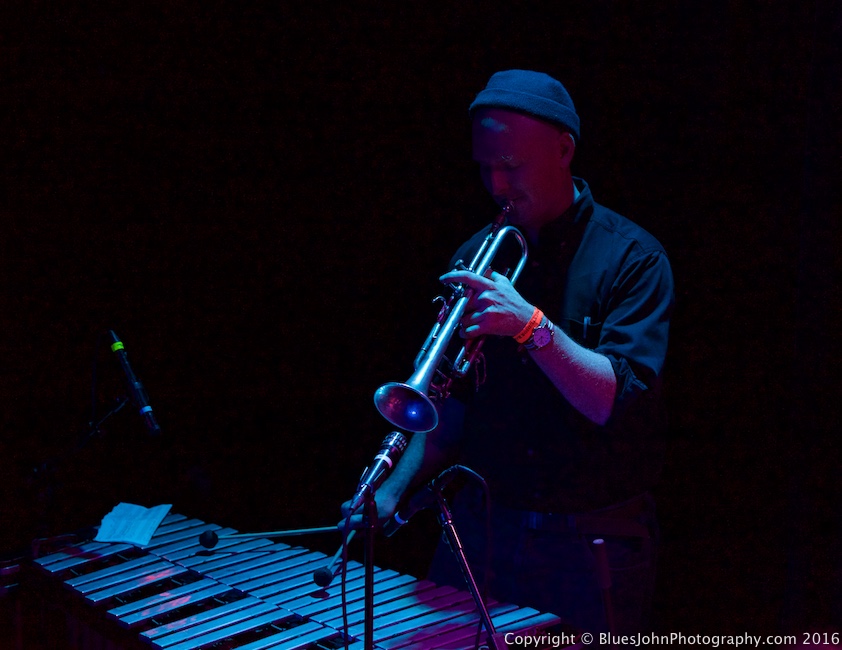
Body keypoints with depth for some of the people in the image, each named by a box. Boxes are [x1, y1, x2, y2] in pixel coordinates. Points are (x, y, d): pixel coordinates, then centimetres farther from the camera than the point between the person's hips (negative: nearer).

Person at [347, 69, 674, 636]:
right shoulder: (476, 257, 6)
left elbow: (616, 403, -20)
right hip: (483, 531, 4)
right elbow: (455, 404, 12)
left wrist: (531, 325, -30)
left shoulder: (632, 258, -9)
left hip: (592, 547, -4)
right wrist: (393, 493, 1)